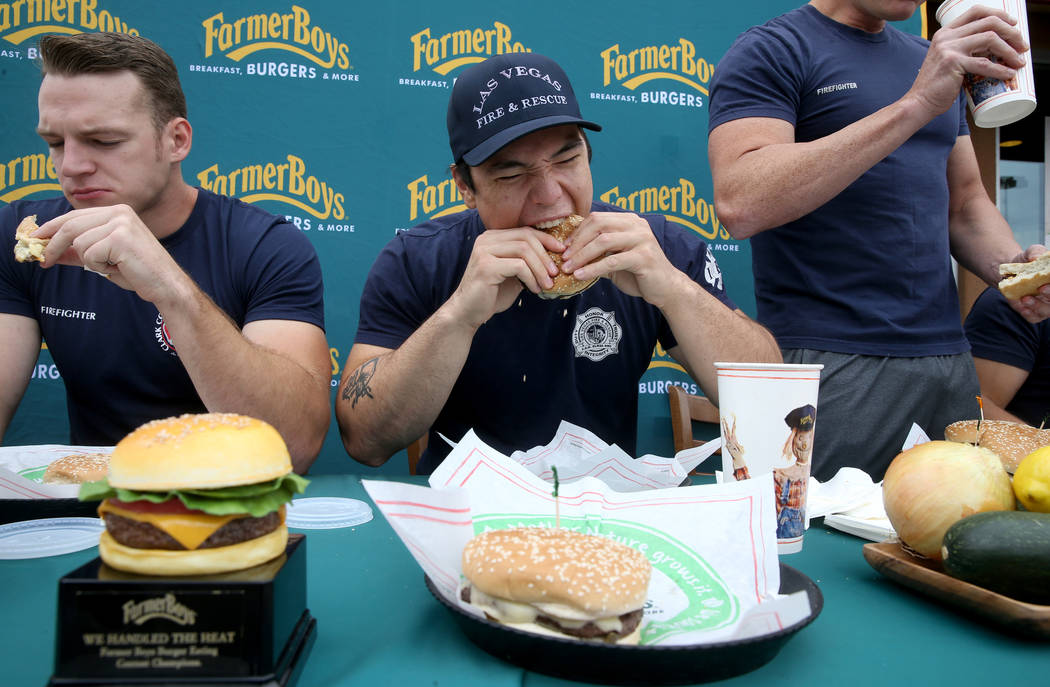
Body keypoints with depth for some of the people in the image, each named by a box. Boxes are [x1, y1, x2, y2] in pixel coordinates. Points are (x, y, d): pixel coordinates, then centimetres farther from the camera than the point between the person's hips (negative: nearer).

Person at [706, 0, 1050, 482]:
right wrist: (915, 105, -21)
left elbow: (964, 202, 24)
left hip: (950, 354, 7)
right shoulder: (770, 51, -4)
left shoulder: (933, 61, 19)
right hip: (829, 364, -7)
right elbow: (739, 206, -22)